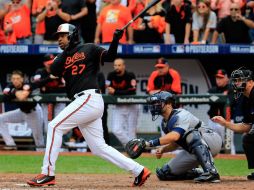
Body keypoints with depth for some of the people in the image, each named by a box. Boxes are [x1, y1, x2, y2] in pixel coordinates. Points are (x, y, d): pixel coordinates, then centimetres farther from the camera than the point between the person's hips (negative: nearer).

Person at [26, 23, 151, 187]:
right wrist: (66, 51, 3)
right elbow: (54, 70, 5)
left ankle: (48, 174, -13)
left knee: (55, 126, -12)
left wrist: (115, 40, -24)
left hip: (89, 98, -8)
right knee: (99, 147, 5)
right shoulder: (64, 57, 23)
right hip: (84, 103, 8)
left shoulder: (89, 49, 4)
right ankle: (139, 171, 7)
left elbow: (110, 56, -8)